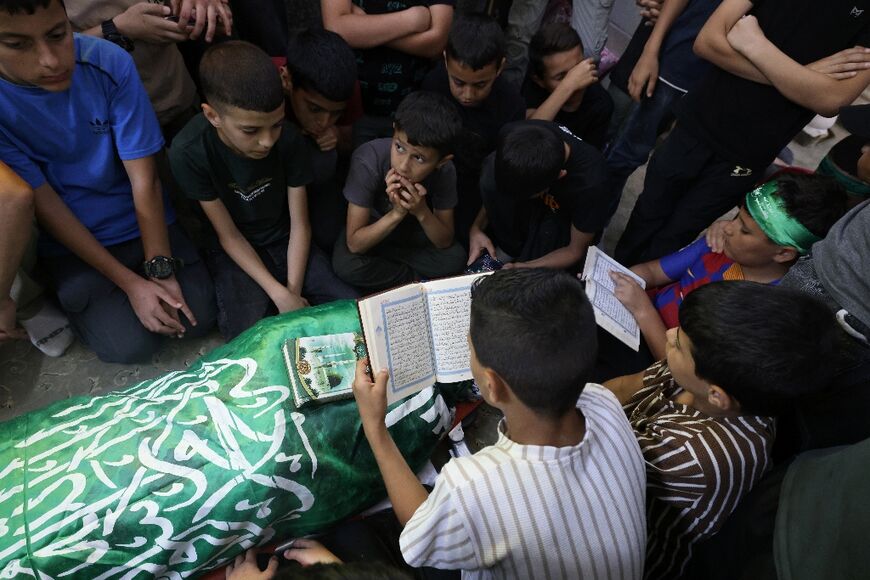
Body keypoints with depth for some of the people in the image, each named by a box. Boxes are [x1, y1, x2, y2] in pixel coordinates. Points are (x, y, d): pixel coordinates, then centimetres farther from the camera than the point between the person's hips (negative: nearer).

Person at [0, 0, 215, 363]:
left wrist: (160, 268, -18)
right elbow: (46, 206, -15)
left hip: (143, 223, 1)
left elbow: (144, 180, -15)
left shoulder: (109, 63, -17)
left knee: (199, 318, -8)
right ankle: (69, 296, 17)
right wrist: (130, 282, -18)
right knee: (130, 345, -13)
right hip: (70, 241, -1)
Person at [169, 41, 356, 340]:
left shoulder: (289, 140, -19)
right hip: (234, 252, -1)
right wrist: (281, 296, -21)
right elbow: (228, 235, -15)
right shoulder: (189, 152, -23)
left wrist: (294, 291, -17)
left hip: (286, 243, 2)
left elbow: (300, 225, -10)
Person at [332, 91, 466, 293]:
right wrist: (396, 214, -43)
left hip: (413, 232, 2)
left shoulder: (445, 171, -26)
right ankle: (418, 280, -6)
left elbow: (445, 242, -17)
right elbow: (354, 244, -30)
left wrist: (422, 213, -37)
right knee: (346, 265, -31)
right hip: (371, 230, -1)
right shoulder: (368, 161, -33)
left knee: (455, 258, -22)